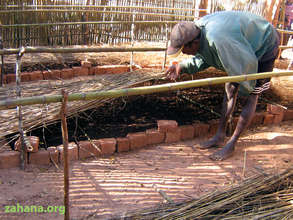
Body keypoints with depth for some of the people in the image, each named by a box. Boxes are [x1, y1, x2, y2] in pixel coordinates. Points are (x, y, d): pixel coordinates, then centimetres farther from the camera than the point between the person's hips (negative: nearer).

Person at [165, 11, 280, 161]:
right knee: (230, 90, 8)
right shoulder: (198, 29, -16)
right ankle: (220, 136, 18)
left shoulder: (217, 39, -43)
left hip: (265, 46, -9)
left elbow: (247, 63, -33)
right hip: (244, 46, 9)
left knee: (251, 97, -7)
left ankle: (231, 145, -2)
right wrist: (181, 67, -15)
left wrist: (245, 88, -16)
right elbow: (202, 59, 0)